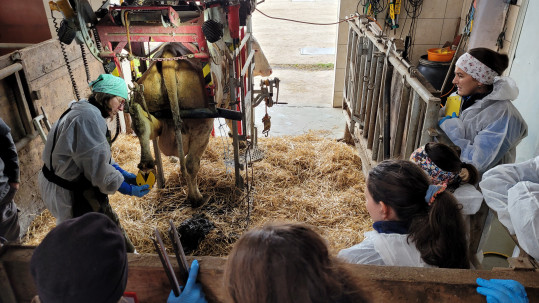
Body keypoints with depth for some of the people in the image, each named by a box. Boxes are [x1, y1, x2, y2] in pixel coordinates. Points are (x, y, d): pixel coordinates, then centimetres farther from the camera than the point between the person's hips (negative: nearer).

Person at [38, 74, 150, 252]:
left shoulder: (83, 111, 9)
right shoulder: (88, 117, -26)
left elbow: (100, 157, 13)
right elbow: (98, 169, -26)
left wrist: (125, 175, 8)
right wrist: (130, 189, -14)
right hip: (70, 196, -11)